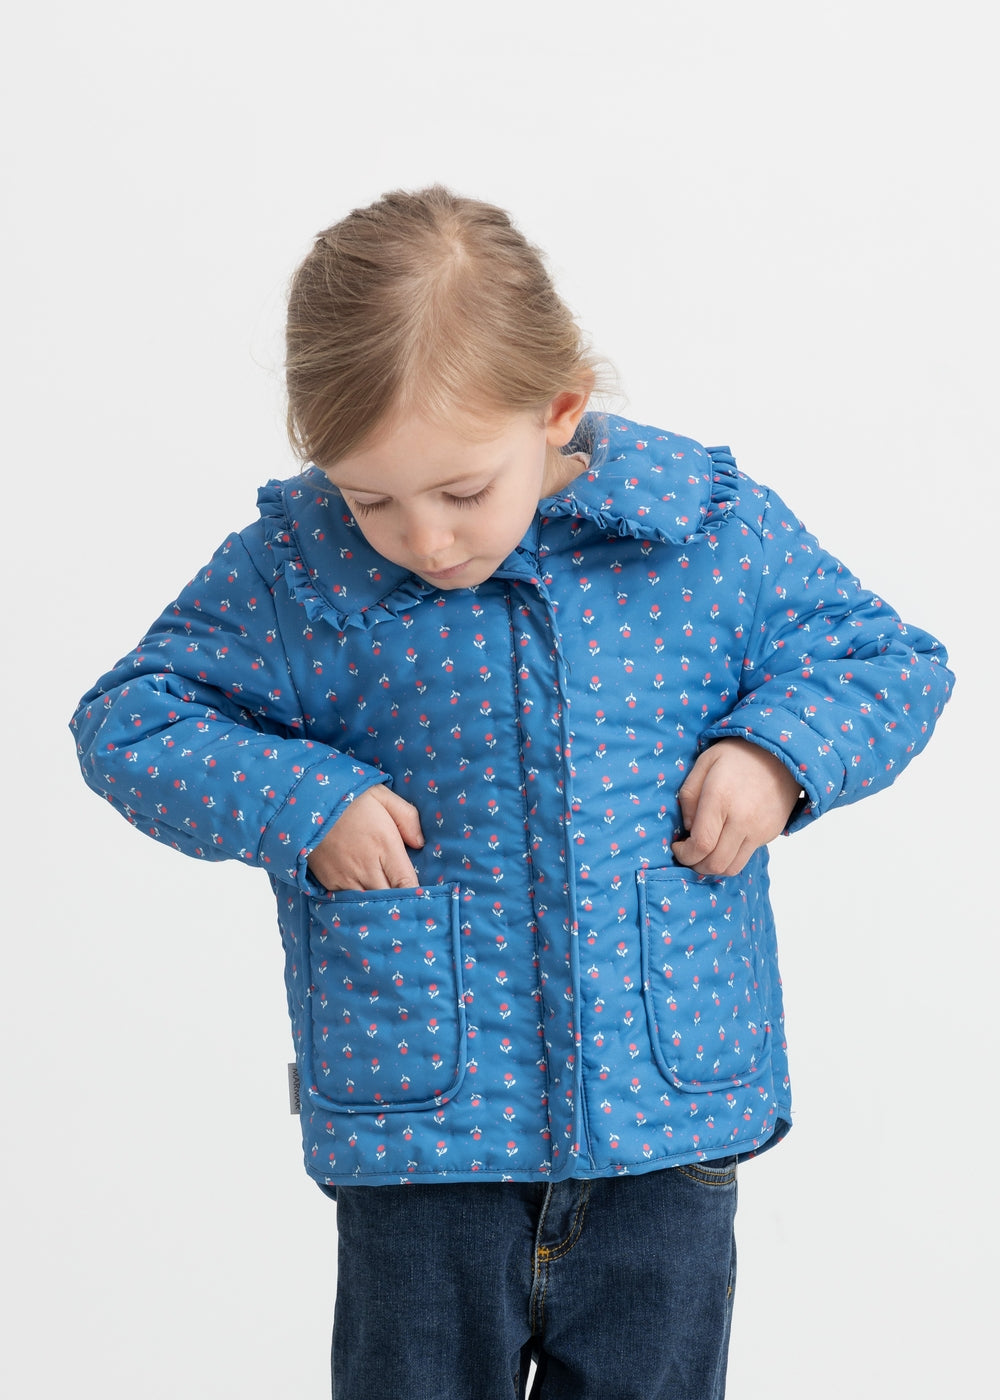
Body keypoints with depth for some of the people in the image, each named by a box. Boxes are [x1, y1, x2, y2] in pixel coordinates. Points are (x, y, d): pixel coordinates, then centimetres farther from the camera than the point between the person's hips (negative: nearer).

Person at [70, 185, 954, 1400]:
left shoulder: (711, 532, -5)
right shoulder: (298, 567, -7)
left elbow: (887, 660, 8)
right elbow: (127, 721, 0)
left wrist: (780, 750, -11)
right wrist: (299, 801, -14)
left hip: (670, 1116, 1)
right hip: (422, 1117, -1)